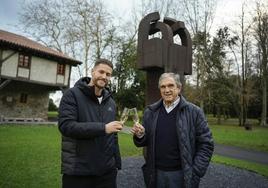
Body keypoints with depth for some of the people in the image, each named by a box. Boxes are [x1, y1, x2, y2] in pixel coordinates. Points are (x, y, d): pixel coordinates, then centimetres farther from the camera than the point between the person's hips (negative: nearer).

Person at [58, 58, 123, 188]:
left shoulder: (110, 102, 10)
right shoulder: (72, 94, -7)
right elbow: (65, 126, -19)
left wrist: (117, 163, 12)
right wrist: (103, 128, -24)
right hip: (77, 171, -5)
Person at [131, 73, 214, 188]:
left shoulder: (194, 112, -8)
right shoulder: (150, 112, 1)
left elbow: (206, 145, -5)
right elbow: (146, 142, 7)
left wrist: (195, 174, -10)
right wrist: (140, 136, -14)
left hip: (181, 174, -2)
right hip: (155, 173, 3)